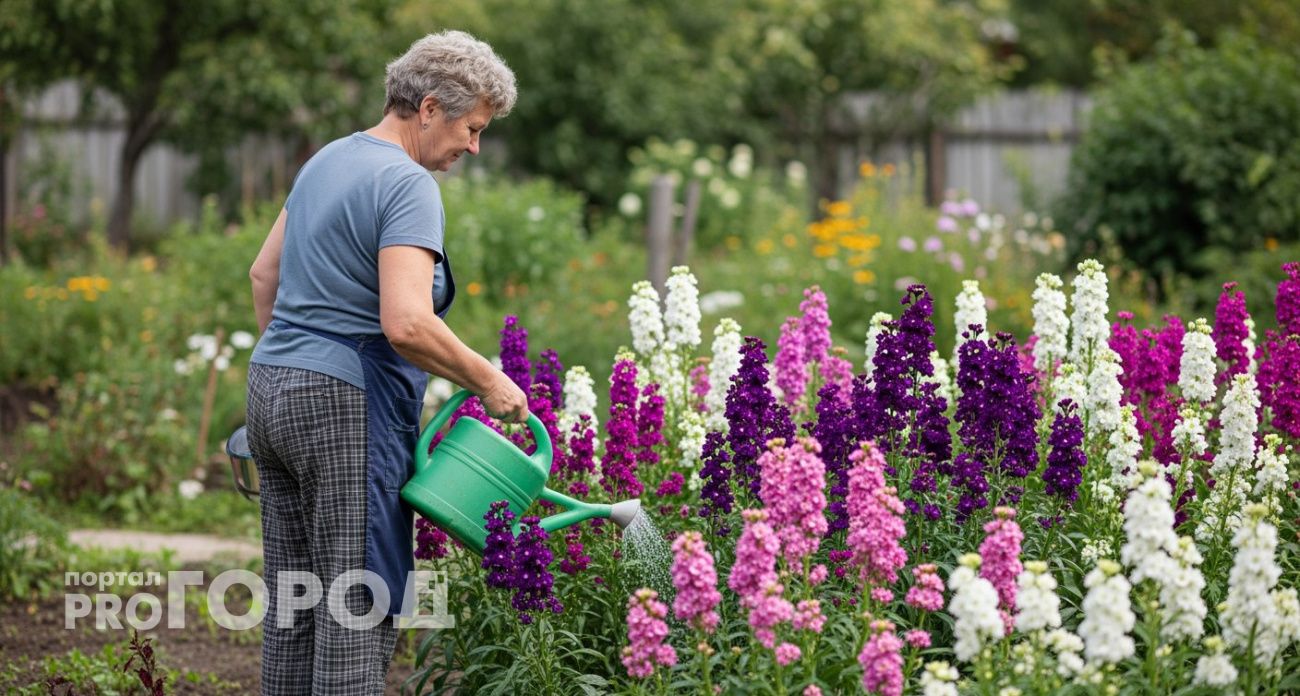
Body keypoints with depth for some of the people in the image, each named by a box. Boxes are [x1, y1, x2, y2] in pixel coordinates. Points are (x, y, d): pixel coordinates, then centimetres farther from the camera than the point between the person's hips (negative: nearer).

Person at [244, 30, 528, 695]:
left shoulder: (326, 161, 14)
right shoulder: (408, 185, -15)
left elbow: (264, 275, 22)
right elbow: (406, 325, -25)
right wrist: (487, 380, -14)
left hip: (272, 391, 9)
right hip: (347, 408, -9)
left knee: (292, 603, 13)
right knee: (361, 606, -6)